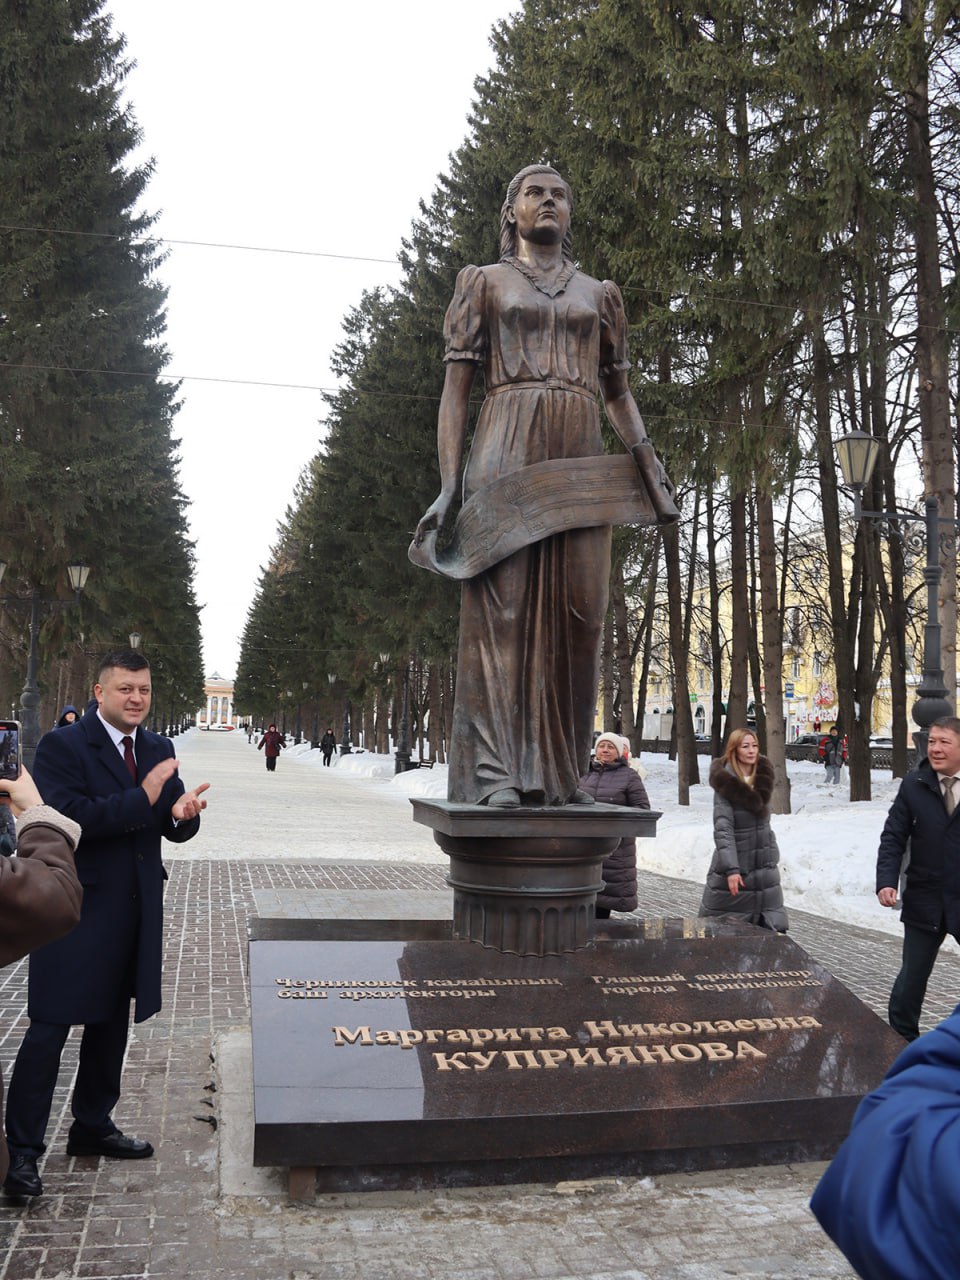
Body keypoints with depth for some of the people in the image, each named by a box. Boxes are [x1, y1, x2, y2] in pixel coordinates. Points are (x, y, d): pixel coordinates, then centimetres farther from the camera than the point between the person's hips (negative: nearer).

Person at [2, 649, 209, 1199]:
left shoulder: (159, 750, 8)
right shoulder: (63, 746, -11)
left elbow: (174, 829, 6)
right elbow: (68, 816, -24)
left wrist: (184, 812, -18)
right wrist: (141, 799, -26)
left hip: (137, 909, 7)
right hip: (76, 909, -6)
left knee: (112, 1024, 18)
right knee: (49, 1029, -1)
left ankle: (93, 1127, 34)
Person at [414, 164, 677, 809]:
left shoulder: (600, 294, 22)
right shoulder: (485, 282, 14)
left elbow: (619, 392, 19)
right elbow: (457, 388, 6)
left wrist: (654, 474, 5)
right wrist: (449, 485, -6)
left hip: (581, 461, 3)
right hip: (506, 452, -3)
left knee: (574, 615, -2)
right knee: (503, 606, -10)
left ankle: (561, 772, 3)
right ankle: (498, 771, -9)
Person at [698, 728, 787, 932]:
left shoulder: (763, 775, 7)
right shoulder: (724, 781, -12)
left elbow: (758, 803, -8)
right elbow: (722, 828, -18)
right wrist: (731, 868, -24)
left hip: (764, 866, 5)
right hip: (735, 862, -5)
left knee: (773, 929, 7)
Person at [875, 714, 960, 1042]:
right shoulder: (914, 784, -2)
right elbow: (893, 837, -1)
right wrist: (887, 881, -14)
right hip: (925, 901, 1)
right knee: (911, 978, 12)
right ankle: (901, 1039, 28)